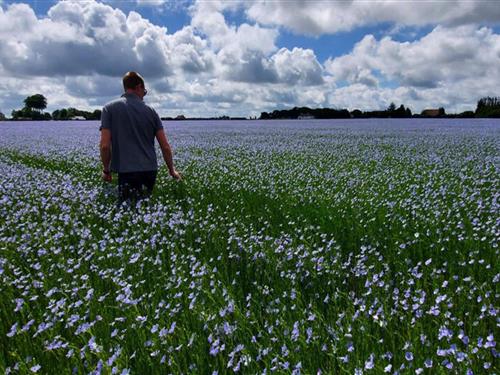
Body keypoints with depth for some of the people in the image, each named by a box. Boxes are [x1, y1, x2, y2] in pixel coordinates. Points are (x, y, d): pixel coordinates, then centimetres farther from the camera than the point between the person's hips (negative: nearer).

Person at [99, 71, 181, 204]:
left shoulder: (110, 108, 1)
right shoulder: (150, 110, 9)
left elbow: (105, 145, -6)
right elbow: (165, 146, 7)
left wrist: (106, 170, 9)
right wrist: (172, 170, 19)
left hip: (127, 172, -3)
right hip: (150, 171, 3)